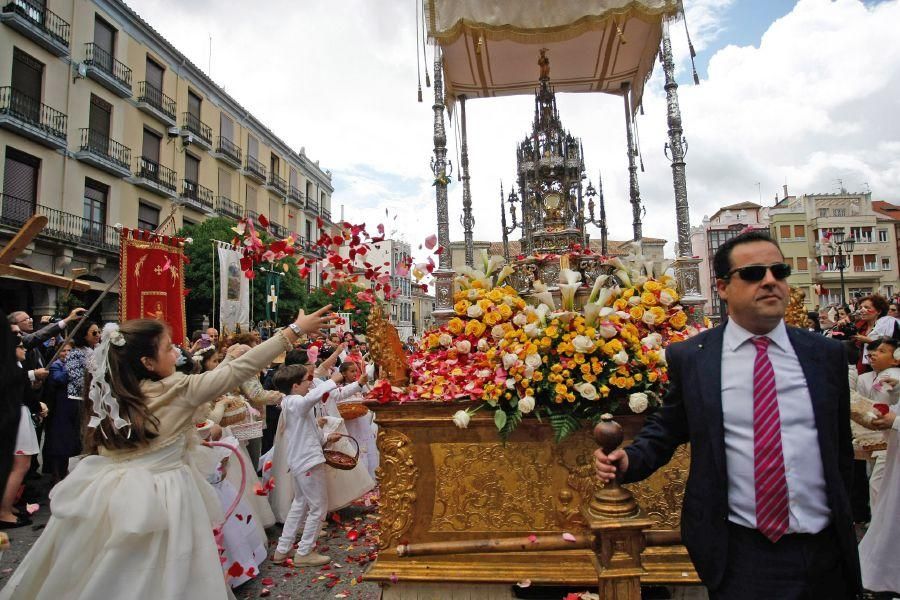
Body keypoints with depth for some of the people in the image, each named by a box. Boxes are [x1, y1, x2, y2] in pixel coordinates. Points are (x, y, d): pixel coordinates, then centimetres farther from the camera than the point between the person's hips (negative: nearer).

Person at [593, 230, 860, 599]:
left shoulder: (826, 354, 3)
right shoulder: (688, 358, -4)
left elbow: (840, 447, 11)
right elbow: (666, 428, 5)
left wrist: (843, 520, 17)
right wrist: (629, 460, -12)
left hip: (825, 551, 3)